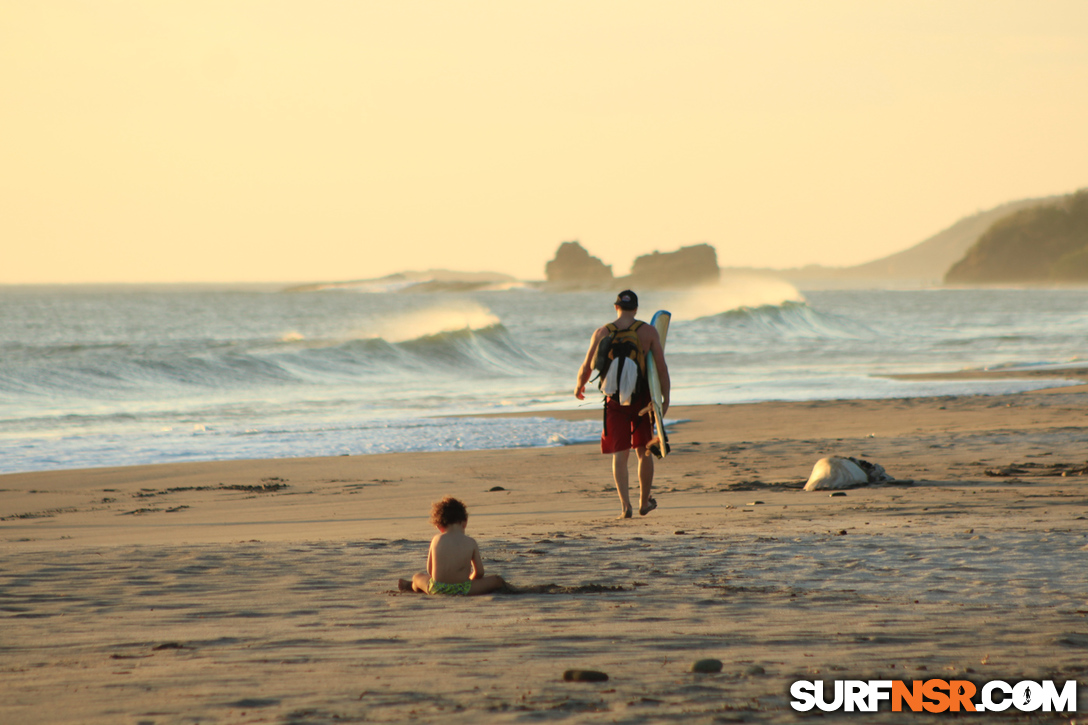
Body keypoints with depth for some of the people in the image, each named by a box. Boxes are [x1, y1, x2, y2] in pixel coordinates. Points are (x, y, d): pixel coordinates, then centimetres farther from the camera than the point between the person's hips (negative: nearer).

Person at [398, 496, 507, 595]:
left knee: (418, 576, 38)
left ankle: (411, 586, 67)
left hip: (436, 590, 3)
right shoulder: (471, 542, -1)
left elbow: (429, 570, 8)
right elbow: (479, 572, 5)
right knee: (496, 580, 13)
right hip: (462, 590, -3)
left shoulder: (436, 540, 2)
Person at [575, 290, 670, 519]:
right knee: (644, 452, 16)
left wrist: (579, 387, 24)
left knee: (620, 454, 1)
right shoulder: (649, 331, -1)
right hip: (642, 396, 0)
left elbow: (586, 367, 4)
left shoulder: (602, 333, 0)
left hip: (615, 399, 0)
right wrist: (665, 399, 1)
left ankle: (625, 503, -16)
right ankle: (644, 502, 26)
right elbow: (661, 367, -6)